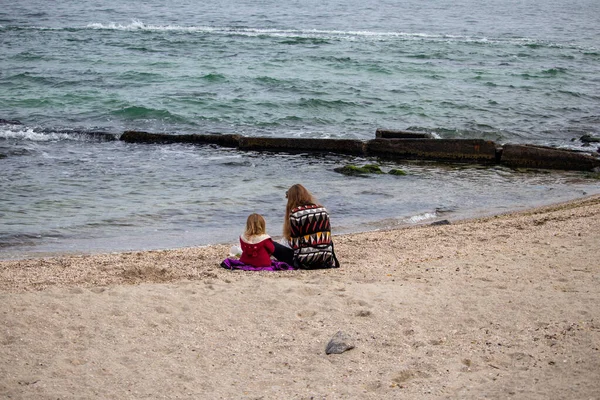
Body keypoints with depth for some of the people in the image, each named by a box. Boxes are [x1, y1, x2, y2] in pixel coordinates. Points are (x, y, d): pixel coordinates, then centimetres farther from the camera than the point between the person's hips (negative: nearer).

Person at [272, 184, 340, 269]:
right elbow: (328, 237, 11)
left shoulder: (295, 213, -10)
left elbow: (295, 244, -10)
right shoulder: (323, 210, 6)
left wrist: (289, 239, 13)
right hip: (325, 260, 5)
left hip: (304, 261, -5)